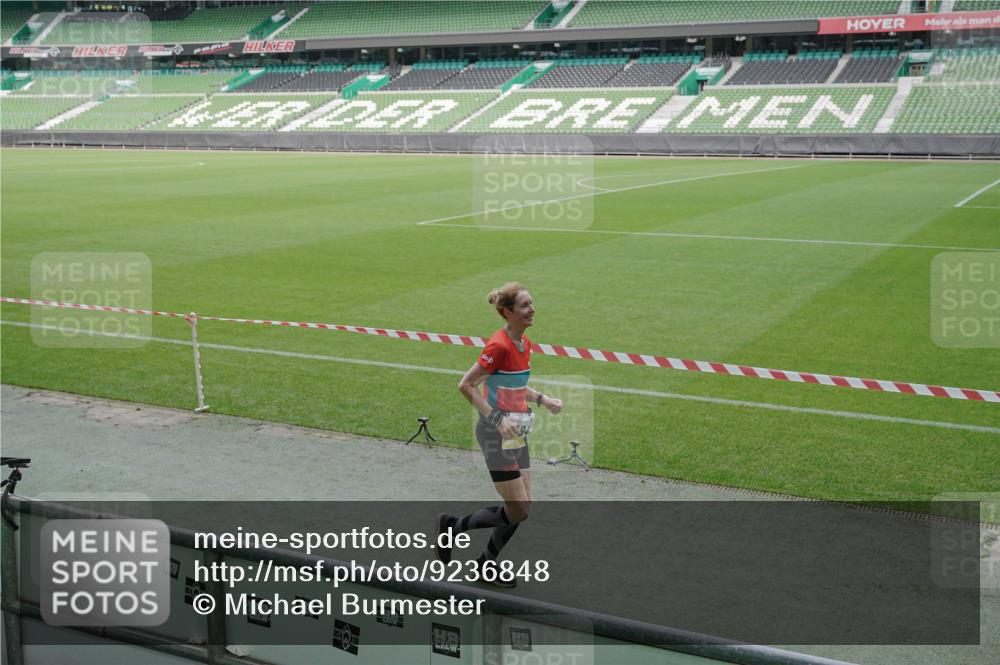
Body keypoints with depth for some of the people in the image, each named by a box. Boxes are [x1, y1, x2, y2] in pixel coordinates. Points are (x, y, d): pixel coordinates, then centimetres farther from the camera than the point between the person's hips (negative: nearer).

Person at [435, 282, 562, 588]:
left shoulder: (525, 344, 7)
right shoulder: (499, 346, -20)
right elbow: (466, 385, -19)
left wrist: (543, 399, 9)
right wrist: (498, 419, -23)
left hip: (516, 431, 9)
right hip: (496, 433, -9)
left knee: (522, 508, 9)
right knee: (518, 511, -6)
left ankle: (487, 564, 25)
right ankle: (452, 525, 12)